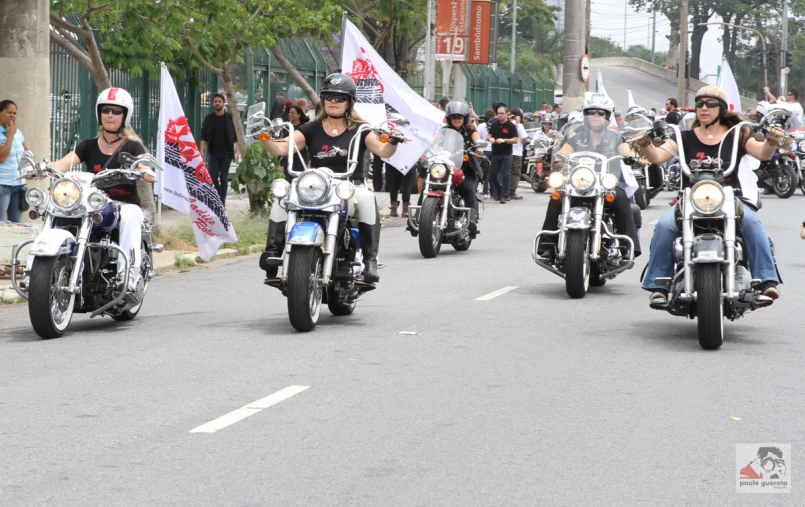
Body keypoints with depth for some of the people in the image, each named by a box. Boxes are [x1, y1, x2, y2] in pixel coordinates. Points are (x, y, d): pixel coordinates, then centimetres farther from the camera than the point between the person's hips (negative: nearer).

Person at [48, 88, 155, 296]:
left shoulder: (132, 146, 8)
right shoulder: (88, 146, 16)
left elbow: (150, 174, -10)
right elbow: (63, 164, 0)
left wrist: (144, 170, -34)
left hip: (126, 204, -3)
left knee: (130, 216, -39)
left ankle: (128, 274, -46)